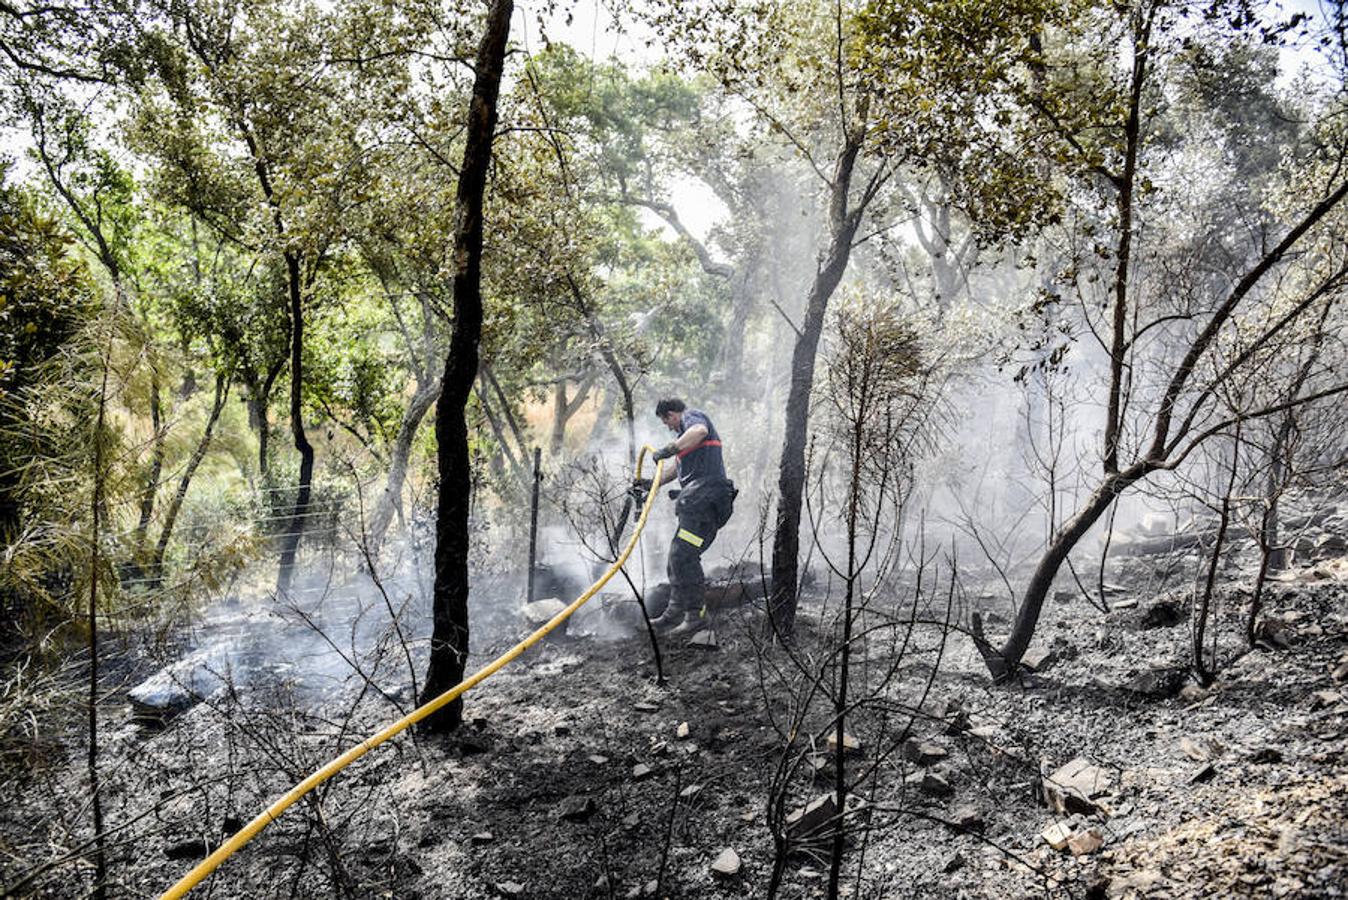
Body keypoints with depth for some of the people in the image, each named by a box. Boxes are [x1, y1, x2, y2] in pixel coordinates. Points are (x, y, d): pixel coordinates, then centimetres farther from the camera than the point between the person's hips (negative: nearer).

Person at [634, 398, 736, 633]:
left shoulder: (692, 416, 2)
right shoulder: (685, 431, 32)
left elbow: (700, 431, -25)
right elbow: (677, 468, 43)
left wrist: (669, 448, -27)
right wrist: (653, 483, 48)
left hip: (704, 497, -11)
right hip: (697, 502, 11)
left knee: (683, 555, -18)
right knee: (678, 558, 12)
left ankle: (695, 614, -17)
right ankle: (674, 613, 19)